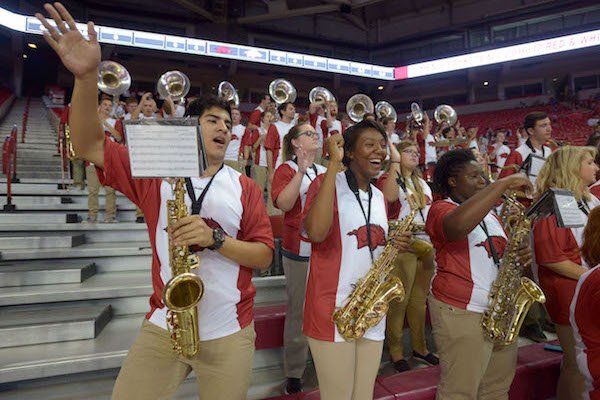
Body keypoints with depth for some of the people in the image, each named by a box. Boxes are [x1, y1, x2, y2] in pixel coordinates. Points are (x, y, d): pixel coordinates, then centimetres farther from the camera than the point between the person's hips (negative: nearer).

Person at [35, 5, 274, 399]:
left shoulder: (245, 187, 1)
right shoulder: (157, 173, 2)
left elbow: (264, 255, -3)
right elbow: (90, 145, -5)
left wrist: (215, 239, -20)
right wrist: (87, 76, -19)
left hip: (229, 334, 0)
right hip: (163, 327, 0)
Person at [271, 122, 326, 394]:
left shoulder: (324, 171, 15)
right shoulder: (286, 169, -1)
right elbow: (283, 204, -18)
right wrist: (300, 171, -23)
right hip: (299, 251, -5)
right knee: (299, 311, 2)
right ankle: (294, 372, 16)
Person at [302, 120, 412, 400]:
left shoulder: (378, 196, 13)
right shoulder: (327, 183, -8)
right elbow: (316, 232, -29)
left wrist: (397, 246, -1)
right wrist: (334, 164, -24)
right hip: (333, 311, -6)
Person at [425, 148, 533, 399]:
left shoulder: (489, 214, 17)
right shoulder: (442, 209, -11)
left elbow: (502, 251, 26)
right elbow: (458, 225, -35)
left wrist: (520, 255, 1)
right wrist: (504, 183, -27)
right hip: (461, 312, -8)